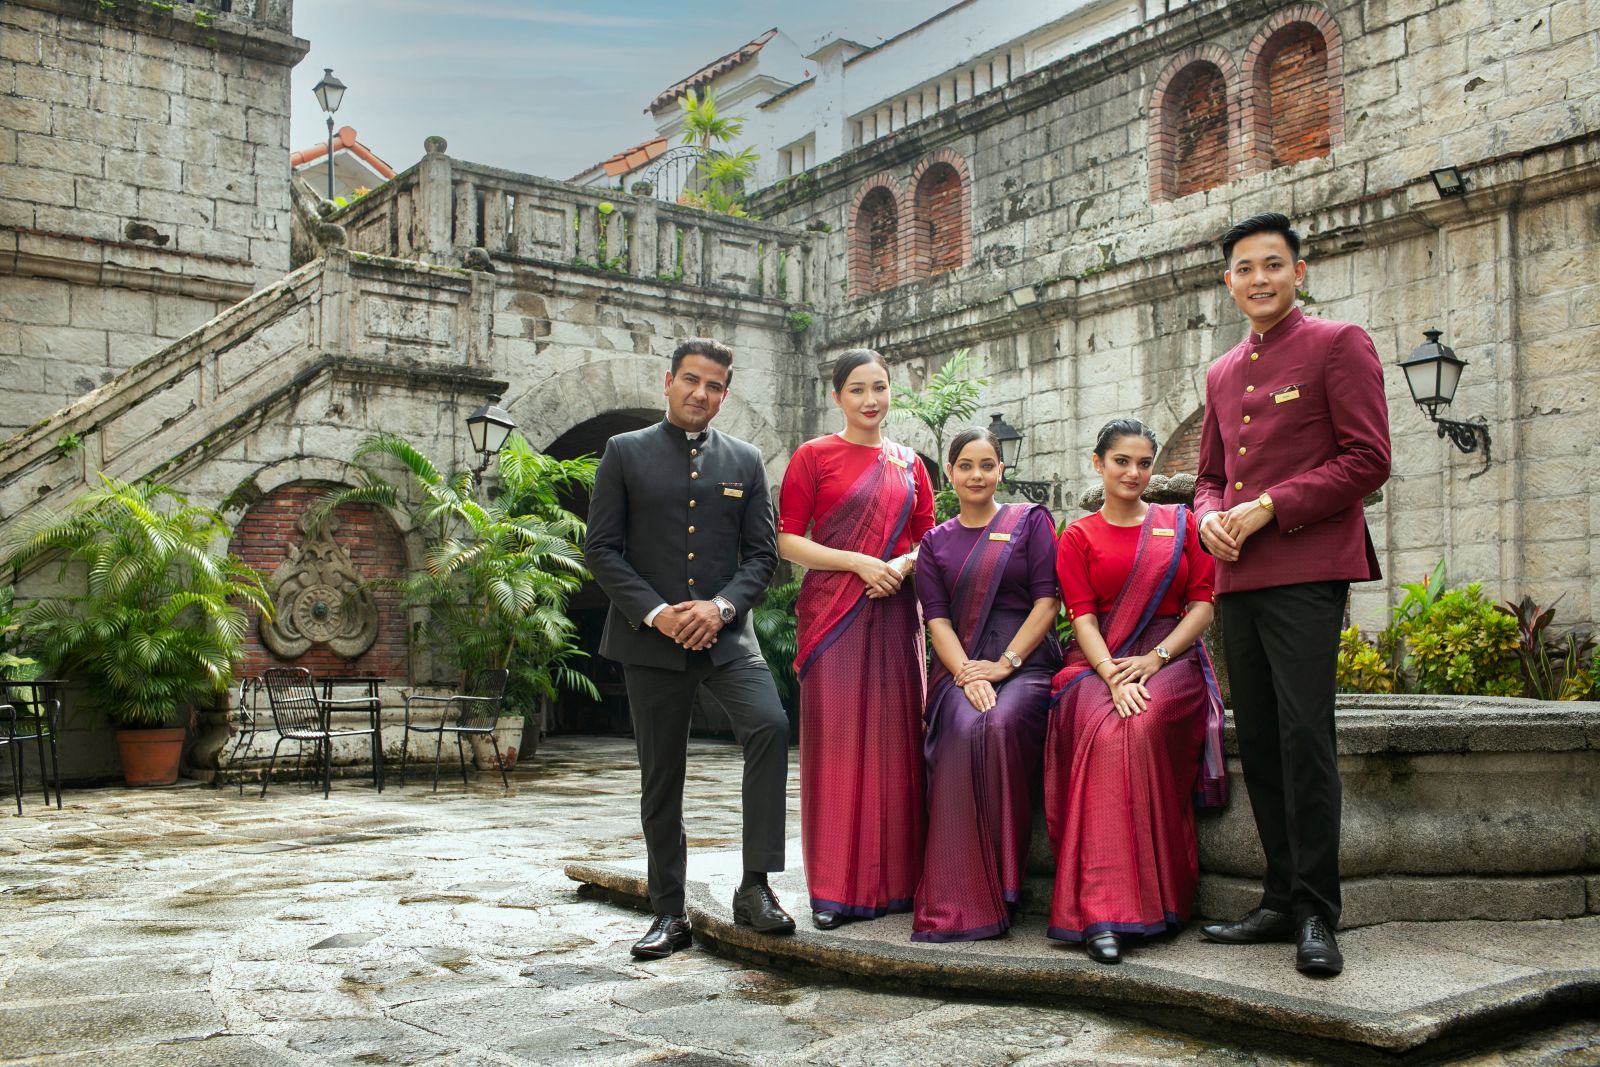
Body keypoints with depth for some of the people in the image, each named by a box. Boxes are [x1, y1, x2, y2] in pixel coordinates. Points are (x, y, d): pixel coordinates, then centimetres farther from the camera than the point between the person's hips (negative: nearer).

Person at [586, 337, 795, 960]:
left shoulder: (744, 462, 10)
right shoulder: (625, 453, 5)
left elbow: (762, 552, 7)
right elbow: (602, 548, 0)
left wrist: (721, 606, -11)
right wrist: (655, 613, -12)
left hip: (725, 635, 1)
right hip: (651, 638, 0)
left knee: (770, 726, -25)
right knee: (661, 779, 6)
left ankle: (755, 887, -16)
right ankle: (669, 914, 18)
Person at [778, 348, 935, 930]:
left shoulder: (908, 463, 15)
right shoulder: (813, 457, 3)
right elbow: (788, 540, -2)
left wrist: (902, 564, -6)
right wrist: (857, 561, -13)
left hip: (895, 615, 4)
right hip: (833, 614, -3)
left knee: (894, 742, 3)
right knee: (836, 742, -4)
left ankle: (895, 881, 12)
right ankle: (836, 888, 3)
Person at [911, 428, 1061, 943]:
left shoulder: (1030, 520, 11)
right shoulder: (935, 541, 18)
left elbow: (1047, 601, 1)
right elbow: (936, 618, 6)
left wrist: (1004, 664, -11)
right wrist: (966, 673, -12)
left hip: (1025, 662, -1)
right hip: (961, 665, 1)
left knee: (1002, 726, -35)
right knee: (965, 732, -32)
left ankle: (1000, 889, -24)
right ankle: (962, 903, -30)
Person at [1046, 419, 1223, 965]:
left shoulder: (1180, 523, 15)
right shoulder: (1078, 536, 12)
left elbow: (1204, 602, 6)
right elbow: (1083, 617, 1)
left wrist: (1155, 658, -10)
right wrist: (1113, 677, -18)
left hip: (1170, 659, 1)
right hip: (1099, 664, 0)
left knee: (1141, 730, -34)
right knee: (1105, 733, -34)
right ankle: (1102, 914, -36)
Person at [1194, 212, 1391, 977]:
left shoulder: (1338, 345, 1)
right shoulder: (1222, 374, 21)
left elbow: (1368, 461, -7)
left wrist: (1268, 508, -13)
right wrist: (1209, 518, 3)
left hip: (1306, 571, -6)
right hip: (1236, 578, 7)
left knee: (1304, 736, -10)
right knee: (1258, 742, 7)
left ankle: (1316, 914, -1)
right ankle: (1283, 900, 16)